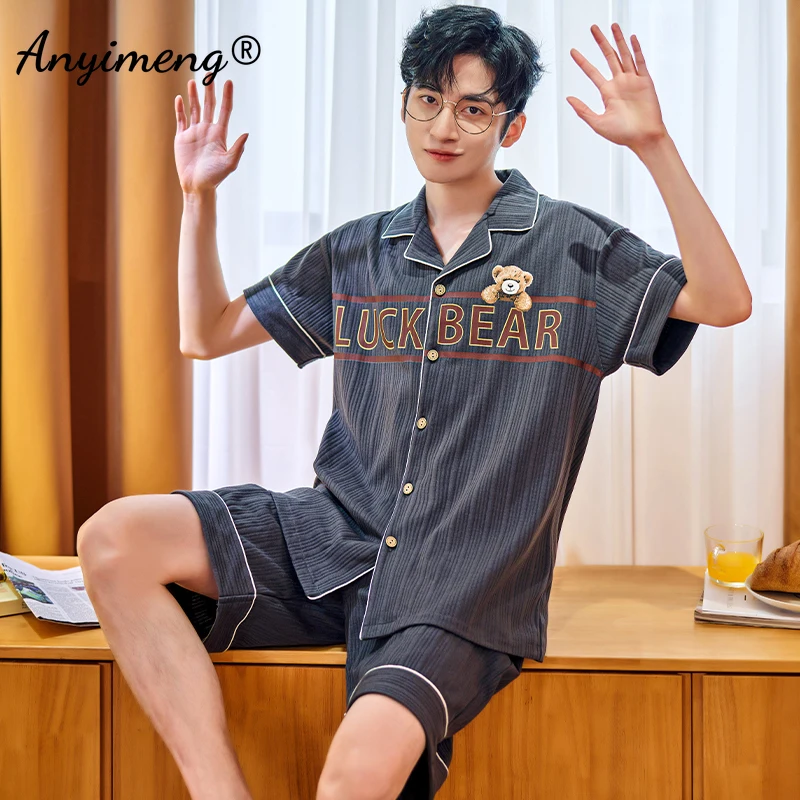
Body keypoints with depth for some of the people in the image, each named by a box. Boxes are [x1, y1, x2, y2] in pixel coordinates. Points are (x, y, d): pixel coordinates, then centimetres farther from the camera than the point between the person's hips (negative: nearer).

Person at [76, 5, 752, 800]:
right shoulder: (357, 252, 14)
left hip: (463, 579, -4)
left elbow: (725, 302, -10)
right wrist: (197, 193, 8)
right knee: (115, 538, -18)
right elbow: (204, 334, 19)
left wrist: (653, 144, -17)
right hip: (334, 535, 5)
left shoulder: (569, 245, 3)